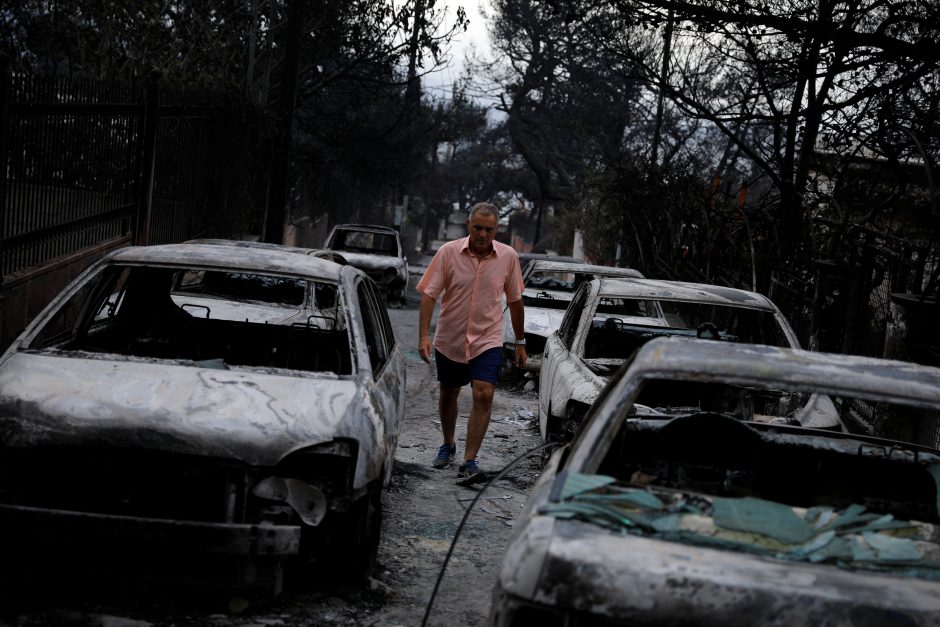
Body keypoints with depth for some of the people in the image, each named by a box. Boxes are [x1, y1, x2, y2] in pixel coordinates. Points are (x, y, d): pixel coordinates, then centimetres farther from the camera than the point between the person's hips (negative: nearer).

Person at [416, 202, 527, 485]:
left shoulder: (508, 257, -5)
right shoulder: (449, 252, -10)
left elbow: (515, 300, 6)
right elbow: (428, 295, -10)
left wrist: (520, 342, 10)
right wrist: (424, 336, -19)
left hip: (488, 340, -1)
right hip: (449, 339, 1)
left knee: (483, 396, -15)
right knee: (448, 394, 17)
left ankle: (469, 462, -14)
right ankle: (448, 446, 40)